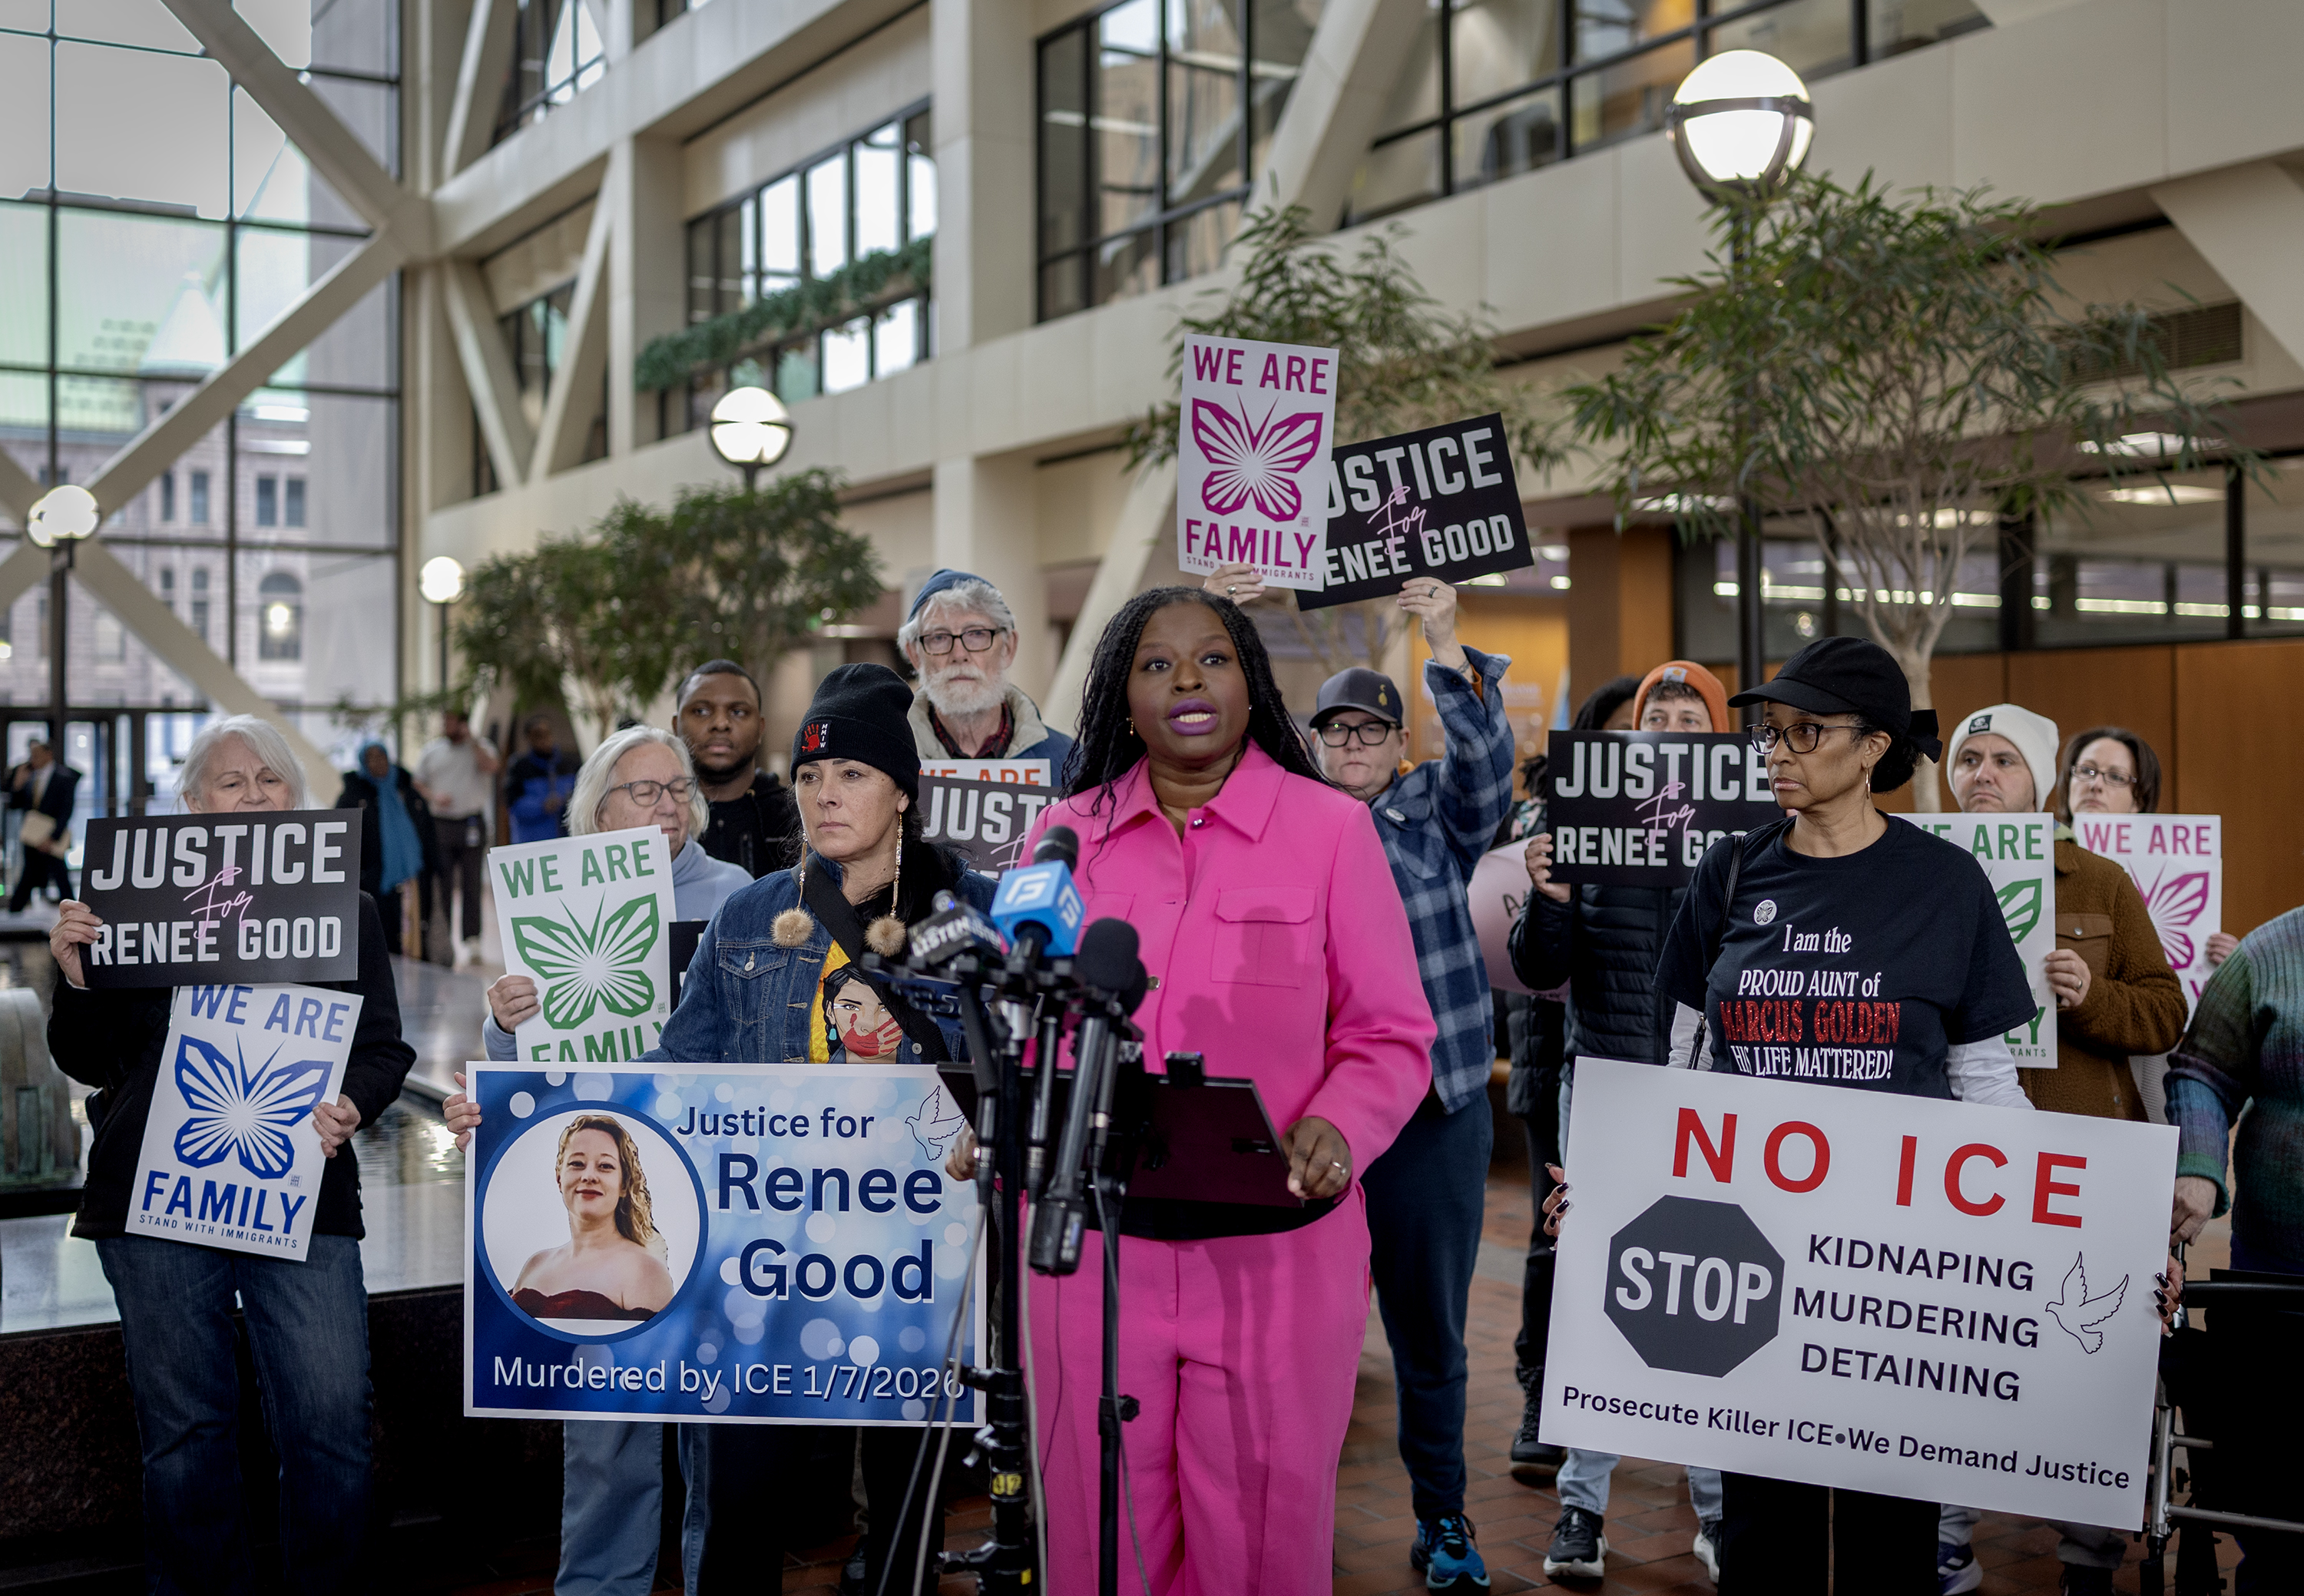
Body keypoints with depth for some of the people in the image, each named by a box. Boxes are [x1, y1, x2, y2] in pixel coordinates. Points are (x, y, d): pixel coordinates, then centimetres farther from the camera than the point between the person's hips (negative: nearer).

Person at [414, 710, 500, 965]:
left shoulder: (480, 746, 5)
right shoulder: (431, 750, 11)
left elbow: (490, 766, -16)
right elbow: (418, 783, 14)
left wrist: (470, 738, -15)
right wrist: (433, 796, -5)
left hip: (472, 822, -2)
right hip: (441, 823, 2)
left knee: (471, 884, 0)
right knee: (443, 884, -1)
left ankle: (470, 940, 4)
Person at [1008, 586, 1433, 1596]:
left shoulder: (1331, 827, 1)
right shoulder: (1065, 833, 9)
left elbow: (1390, 1036, 0)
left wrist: (1337, 1127, -18)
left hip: (1274, 1254, -2)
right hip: (1093, 1244, 2)